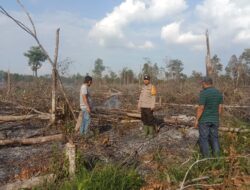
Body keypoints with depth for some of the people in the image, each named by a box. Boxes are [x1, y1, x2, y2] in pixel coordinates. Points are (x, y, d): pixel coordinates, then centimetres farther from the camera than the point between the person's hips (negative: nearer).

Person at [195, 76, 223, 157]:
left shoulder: (204, 93, -17)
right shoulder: (219, 93, 3)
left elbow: (201, 108, -19)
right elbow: (220, 107, 6)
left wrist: (197, 120, -10)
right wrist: (216, 118, 16)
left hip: (204, 120, -6)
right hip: (214, 120, 6)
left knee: (204, 139, 3)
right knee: (214, 138, 14)